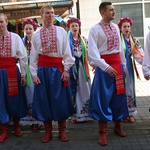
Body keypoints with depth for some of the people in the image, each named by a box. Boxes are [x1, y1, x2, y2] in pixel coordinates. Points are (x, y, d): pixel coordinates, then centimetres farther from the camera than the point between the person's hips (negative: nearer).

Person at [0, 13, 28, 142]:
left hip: (12, 71, -1)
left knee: (14, 99, 9)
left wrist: (23, 75, -2)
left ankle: (16, 126, 31)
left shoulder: (15, 37, -3)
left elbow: (23, 57, -1)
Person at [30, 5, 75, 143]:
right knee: (44, 100, 6)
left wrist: (66, 69, -5)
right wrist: (34, 73, -2)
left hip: (57, 68, -1)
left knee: (60, 100, 4)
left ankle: (62, 131, 20)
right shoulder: (36, 34, 6)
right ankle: (48, 131, 21)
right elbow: (33, 55, 4)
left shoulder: (61, 31, 3)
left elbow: (67, 52, 2)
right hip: (42, 69, 1)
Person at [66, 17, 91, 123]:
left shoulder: (84, 39, 10)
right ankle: (74, 114, 9)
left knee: (83, 89, 5)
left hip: (81, 66, 3)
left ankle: (83, 113, 15)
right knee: (72, 90, 1)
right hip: (71, 66, -3)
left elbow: (87, 54, 11)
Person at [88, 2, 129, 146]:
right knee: (103, 98, 0)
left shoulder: (116, 27, 11)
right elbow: (92, 53, -18)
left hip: (118, 64, 6)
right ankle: (102, 132, 13)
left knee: (119, 96, 13)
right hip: (104, 66, -6)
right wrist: (106, 67, -27)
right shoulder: (95, 29, -9)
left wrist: (124, 66, 16)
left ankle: (118, 126, 32)